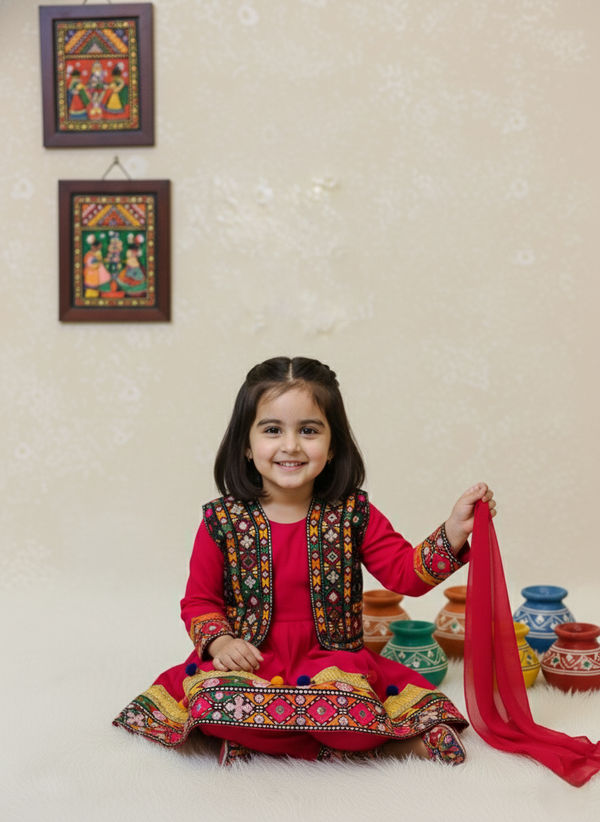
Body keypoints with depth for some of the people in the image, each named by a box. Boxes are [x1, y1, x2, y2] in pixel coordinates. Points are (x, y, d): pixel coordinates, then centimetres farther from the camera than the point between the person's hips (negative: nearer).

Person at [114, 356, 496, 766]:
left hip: (331, 659, 0)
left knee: (352, 715, -33)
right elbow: (199, 599, 6)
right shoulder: (223, 520, -1)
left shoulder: (353, 514, 1)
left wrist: (454, 531, -16)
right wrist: (220, 641, -14)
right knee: (215, 704, -32)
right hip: (250, 661, 1)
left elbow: (406, 573, -1)